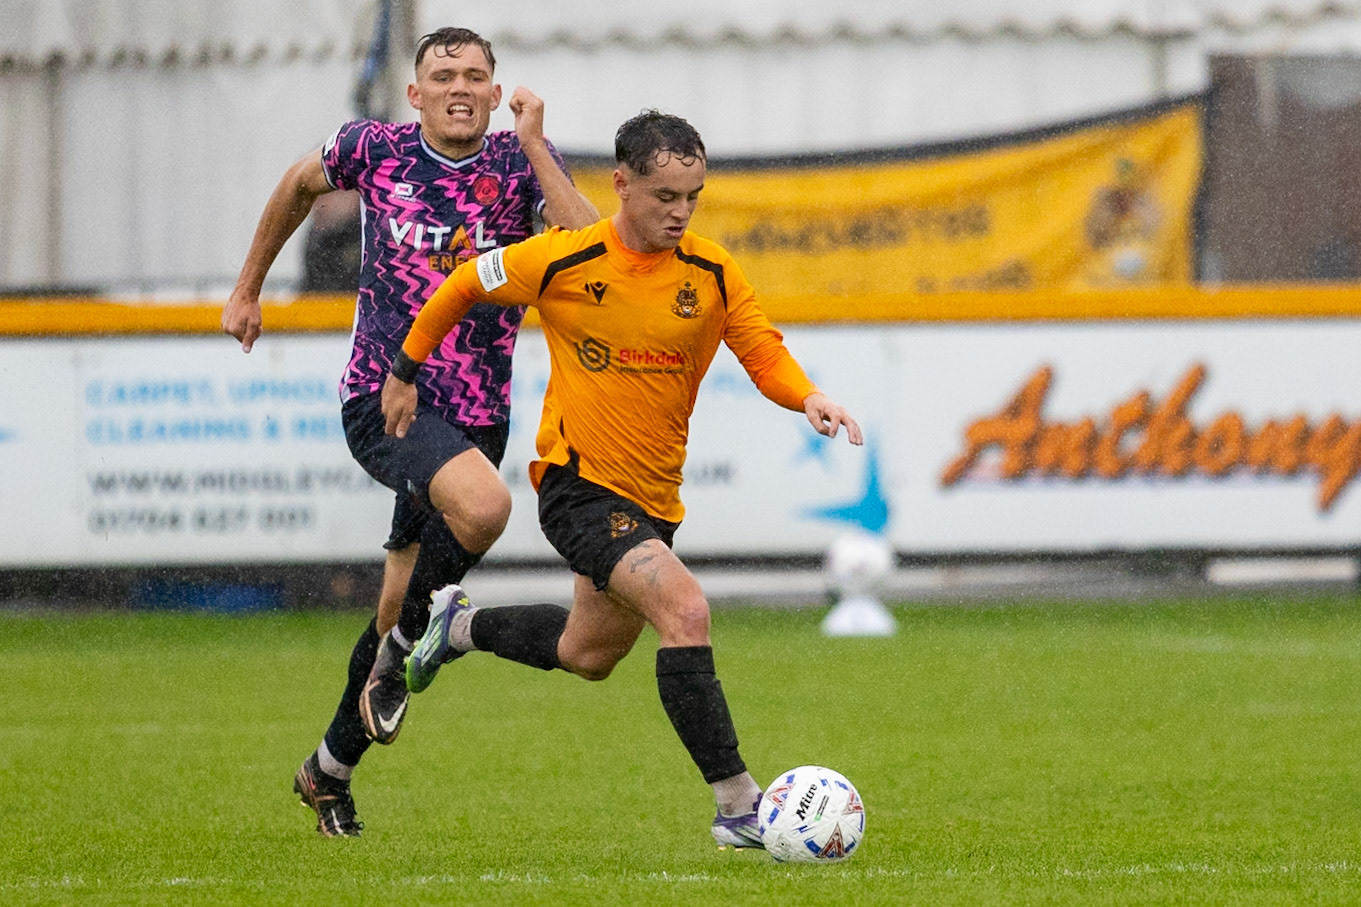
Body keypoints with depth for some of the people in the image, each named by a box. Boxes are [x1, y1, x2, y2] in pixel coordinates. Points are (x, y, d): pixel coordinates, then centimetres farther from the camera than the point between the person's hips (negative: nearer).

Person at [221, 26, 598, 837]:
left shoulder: (522, 162, -3)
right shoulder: (375, 149, -3)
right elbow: (300, 186, 19)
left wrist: (533, 146, -23)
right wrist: (249, 289, 25)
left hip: (476, 418, 3)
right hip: (382, 399, -3)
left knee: (402, 611, 10)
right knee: (484, 503, -33)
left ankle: (330, 770, 32)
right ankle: (402, 647, -9)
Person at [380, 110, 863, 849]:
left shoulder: (711, 272, -3)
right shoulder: (563, 261, -12)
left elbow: (764, 354, -1)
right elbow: (463, 287, 3)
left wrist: (807, 398, -22)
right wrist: (406, 372, 10)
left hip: (654, 498, 6)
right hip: (578, 484, -6)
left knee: (589, 655, 24)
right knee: (685, 611, -26)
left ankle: (458, 626, 52)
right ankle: (738, 808, -25)